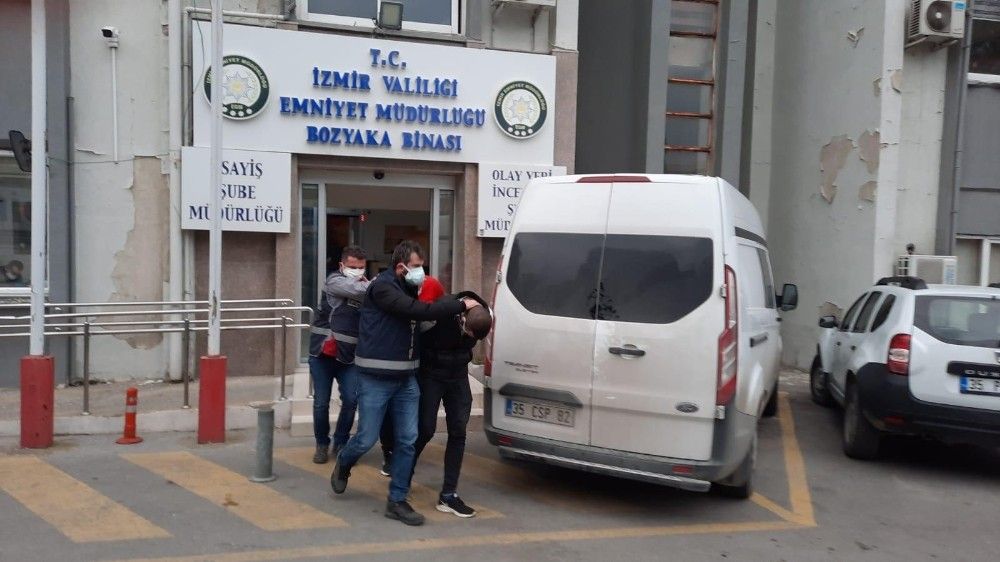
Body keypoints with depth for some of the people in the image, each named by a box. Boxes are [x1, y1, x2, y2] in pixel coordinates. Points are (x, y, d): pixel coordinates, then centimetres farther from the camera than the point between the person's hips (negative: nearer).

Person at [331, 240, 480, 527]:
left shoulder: (408, 289, 12)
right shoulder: (382, 286, -14)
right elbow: (418, 311, -24)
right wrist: (460, 305, -18)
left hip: (406, 378, 7)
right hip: (376, 377, -7)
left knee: (407, 439, 4)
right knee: (366, 439, 2)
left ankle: (397, 501, 15)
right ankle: (342, 465, 36)